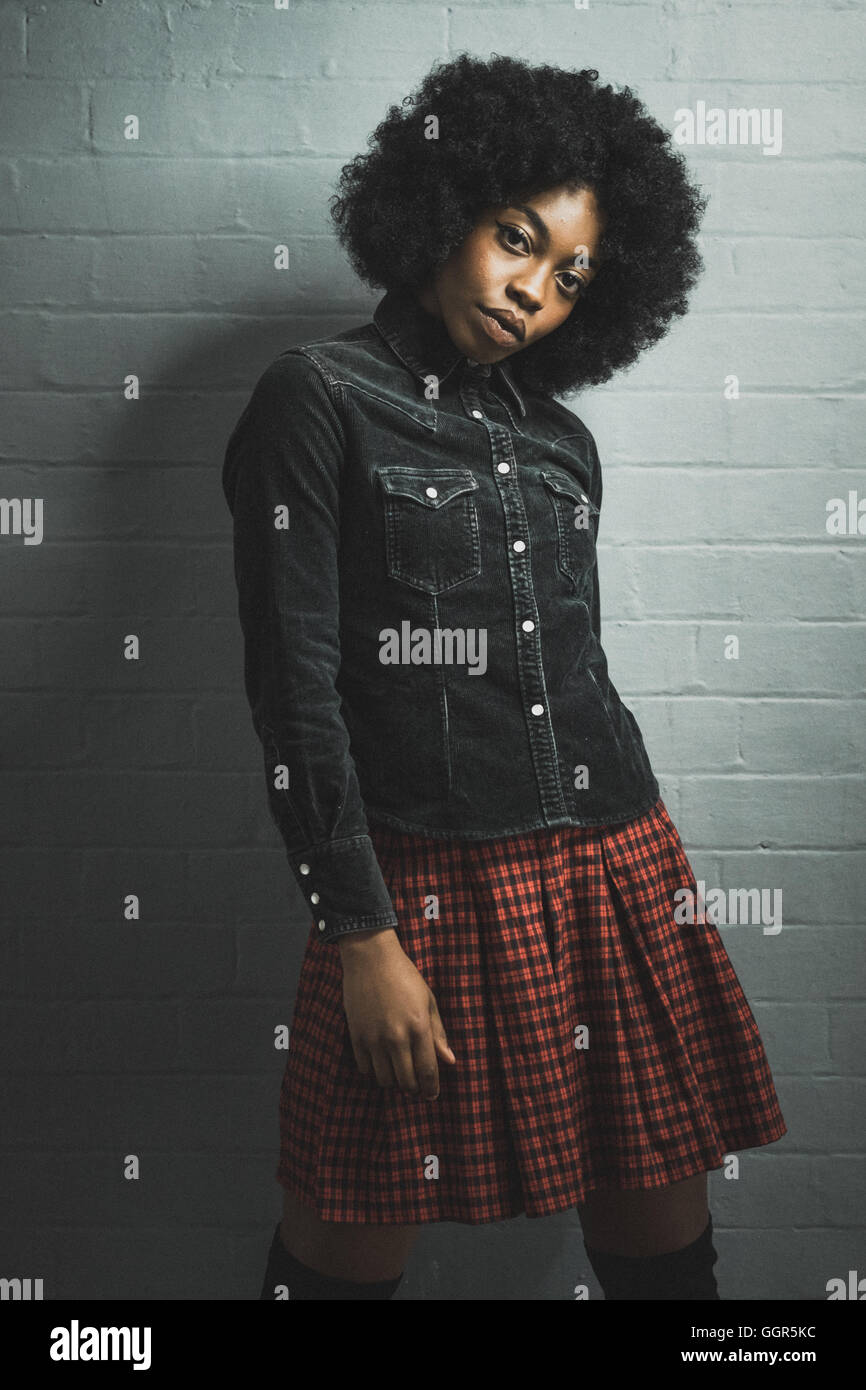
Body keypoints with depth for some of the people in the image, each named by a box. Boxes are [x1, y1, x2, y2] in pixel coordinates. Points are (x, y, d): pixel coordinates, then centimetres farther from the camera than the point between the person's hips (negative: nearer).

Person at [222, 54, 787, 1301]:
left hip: (618, 869, 5)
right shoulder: (320, 397, -3)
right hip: (430, 882, -5)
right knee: (354, 1243, 8)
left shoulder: (559, 443, 13)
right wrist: (364, 937, -12)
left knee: (660, 1224, 11)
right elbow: (295, 692, -8)